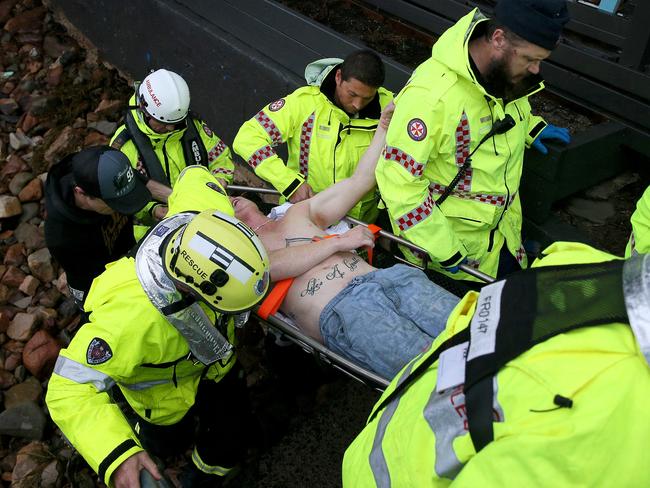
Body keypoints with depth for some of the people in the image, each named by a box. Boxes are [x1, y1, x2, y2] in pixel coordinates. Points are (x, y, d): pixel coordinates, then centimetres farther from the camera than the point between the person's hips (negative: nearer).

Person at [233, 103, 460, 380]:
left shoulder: (300, 213, 32)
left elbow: (360, 181, 32)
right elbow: (269, 266, -6)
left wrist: (384, 126, 30)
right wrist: (339, 242, -3)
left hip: (383, 277, 6)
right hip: (337, 310, -6)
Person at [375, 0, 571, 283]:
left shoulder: (505, 68, -8)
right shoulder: (431, 95, -32)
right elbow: (398, 181, -29)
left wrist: (531, 127, 4)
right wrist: (445, 252, -24)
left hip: (500, 220, 8)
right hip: (450, 230, -7)